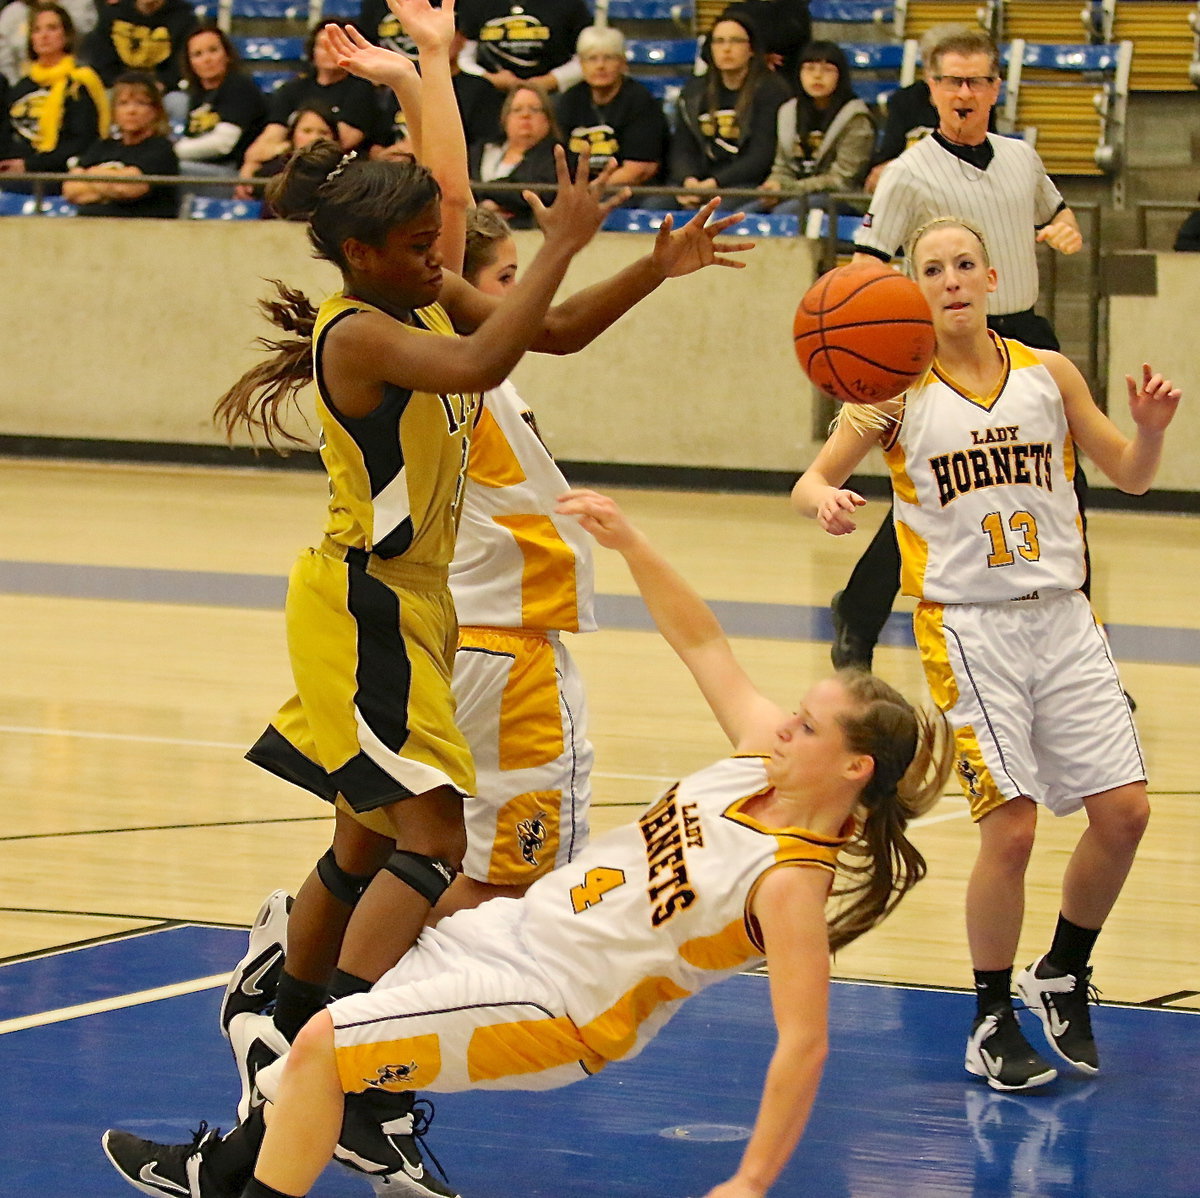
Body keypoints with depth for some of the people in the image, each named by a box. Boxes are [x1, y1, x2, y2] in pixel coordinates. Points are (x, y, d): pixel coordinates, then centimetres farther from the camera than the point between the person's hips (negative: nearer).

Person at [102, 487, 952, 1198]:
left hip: (557, 1009, -9)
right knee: (333, 1029, 24)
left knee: (323, 1043, -15)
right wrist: (629, 543, -4)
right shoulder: (764, 758, -4)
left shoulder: (792, 881, -25)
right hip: (518, 931, 9)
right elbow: (701, 644, 6)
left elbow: (804, 1042, -29)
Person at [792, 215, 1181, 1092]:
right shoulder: (899, 391, -1)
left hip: (1063, 617, 4)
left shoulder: (1048, 375, 6)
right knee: (1011, 827, -11)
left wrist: (1152, 427, -9)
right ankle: (992, 1026, 6)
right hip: (969, 626, -4)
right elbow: (812, 480, -1)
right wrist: (826, 501, -25)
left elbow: (1130, 475, 13)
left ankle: (1062, 977, 23)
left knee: (1123, 811, -1)